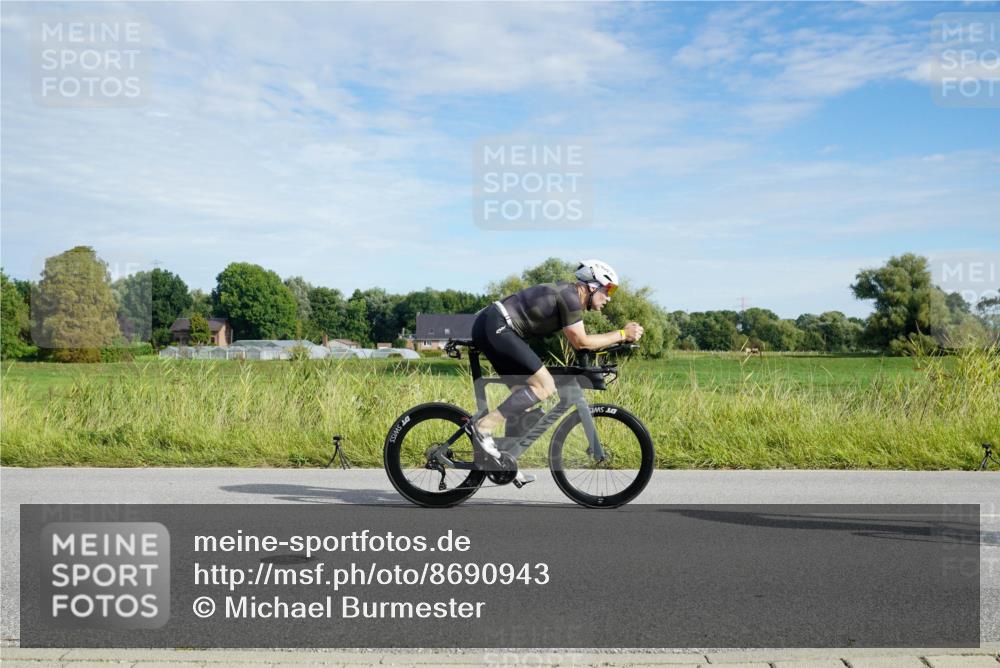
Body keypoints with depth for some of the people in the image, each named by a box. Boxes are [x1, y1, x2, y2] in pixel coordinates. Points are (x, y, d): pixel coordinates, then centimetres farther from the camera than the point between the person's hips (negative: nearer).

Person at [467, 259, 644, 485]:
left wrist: (618, 339, 18)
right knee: (544, 386, -11)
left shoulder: (566, 293, 20)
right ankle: (483, 427, -15)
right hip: (496, 326, -11)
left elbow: (577, 341, 24)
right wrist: (622, 334, -2)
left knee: (525, 393, 13)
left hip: (487, 326, 11)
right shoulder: (570, 297, -10)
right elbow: (580, 342, -8)